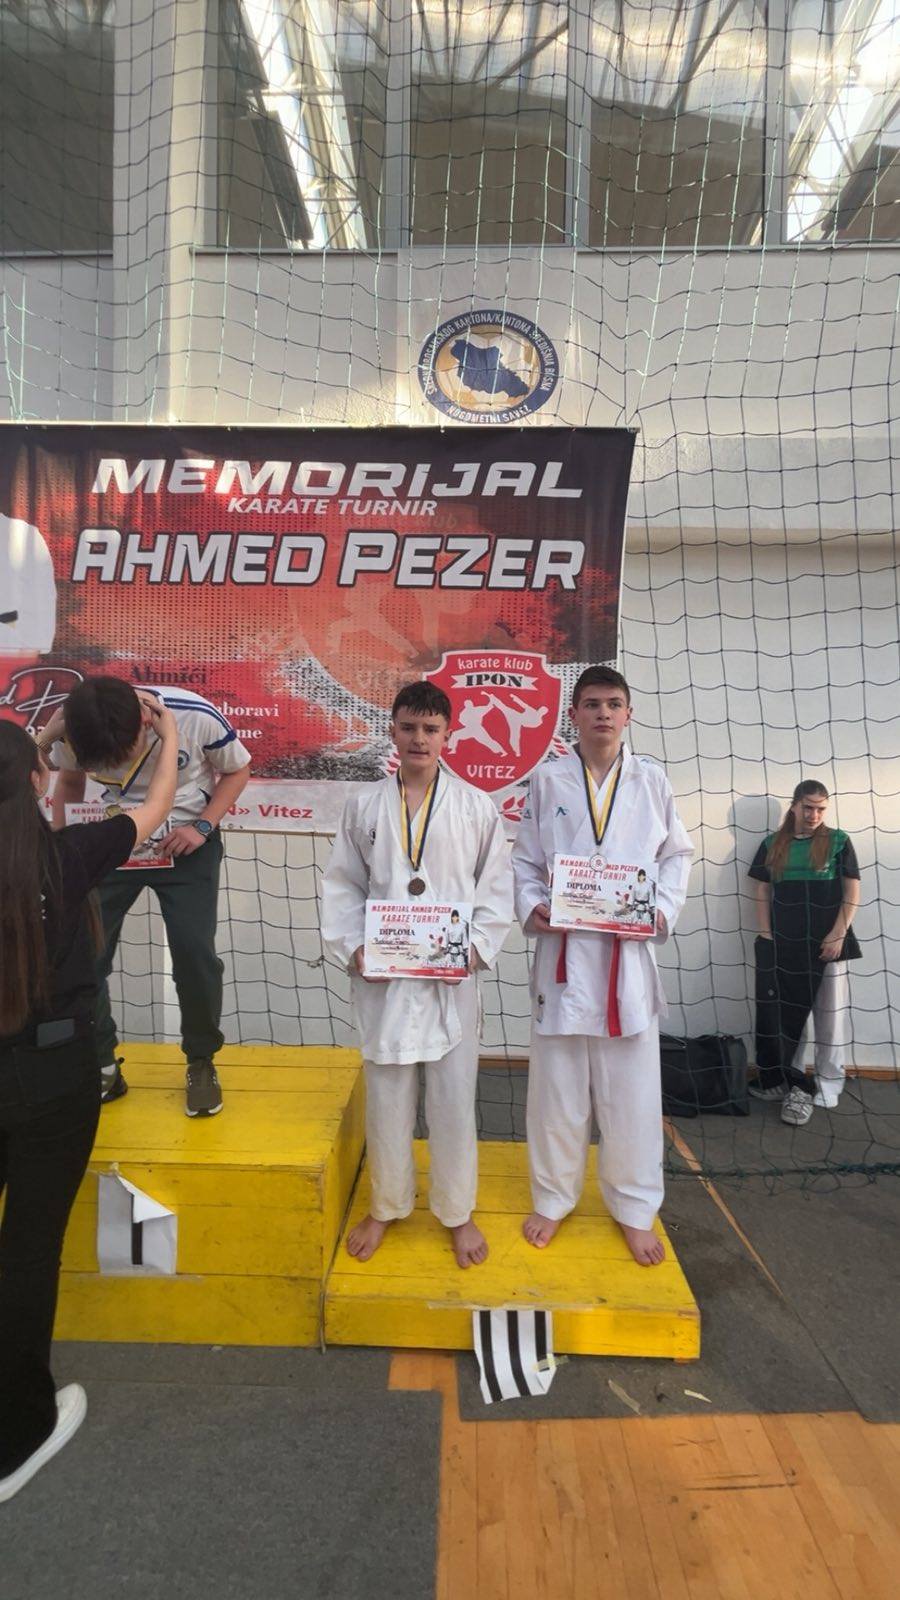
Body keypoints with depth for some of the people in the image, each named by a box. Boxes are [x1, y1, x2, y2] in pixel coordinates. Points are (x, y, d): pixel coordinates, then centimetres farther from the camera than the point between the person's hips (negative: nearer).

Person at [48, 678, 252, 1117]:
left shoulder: (196, 716, -26)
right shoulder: (73, 732, -17)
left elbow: (237, 769, -7)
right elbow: (69, 782, 5)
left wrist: (202, 826, -19)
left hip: (186, 843, -2)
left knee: (195, 954, -9)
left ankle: (201, 1064, 16)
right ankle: (99, 1066, 19)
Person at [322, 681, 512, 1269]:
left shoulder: (476, 806, 0)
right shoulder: (365, 806, 4)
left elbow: (497, 888, 2)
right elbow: (342, 886, 7)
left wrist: (477, 948, -10)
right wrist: (352, 948, -6)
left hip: (452, 975, -1)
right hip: (381, 975, 1)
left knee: (453, 1095, 7)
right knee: (386, 1094, 12)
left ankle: (458, 1212, 28)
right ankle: (387, 1206, 32)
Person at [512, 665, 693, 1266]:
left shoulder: (651, 781, 5)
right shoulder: (548, 781, 3)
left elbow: (678, 854, 10)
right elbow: (525, 859, 7)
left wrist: (665, 909, -5)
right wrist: (531, 906, -10)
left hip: (629, 953, 1)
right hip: (564, 951, 0)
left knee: (633, 1089, 7)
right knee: (557, 1086, 10)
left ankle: (636, 1210, 26)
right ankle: (553, 1199, 30)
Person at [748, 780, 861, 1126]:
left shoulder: (837, 841, 0)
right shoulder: (772, 845, 6)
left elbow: (852, 893, -2)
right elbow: (761, 892, 7)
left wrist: (838, 935, -10)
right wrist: (766, 935, 0)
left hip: (827, 942, -2)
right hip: (784, 944, 2)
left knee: (829, 1015, 4)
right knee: (786, 1013, 9)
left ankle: (827, 1087, 13)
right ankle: (794, 1082, 21)